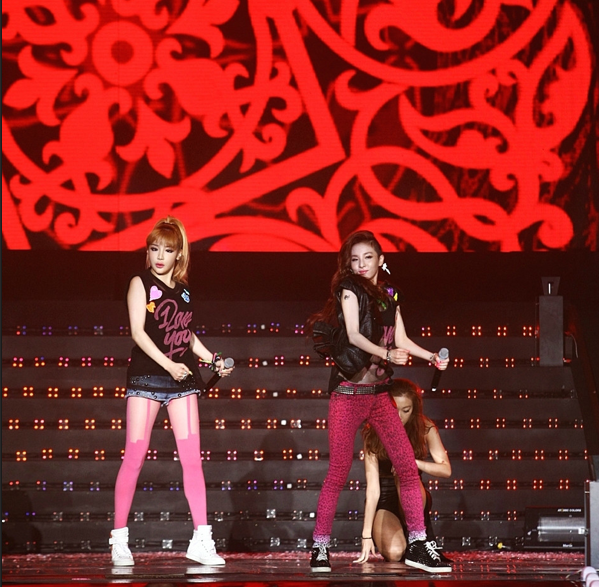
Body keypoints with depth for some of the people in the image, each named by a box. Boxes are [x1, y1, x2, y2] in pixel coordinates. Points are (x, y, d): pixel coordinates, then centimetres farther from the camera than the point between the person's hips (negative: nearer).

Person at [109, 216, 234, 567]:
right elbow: (138, 331, -10)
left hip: (183, 380, 4)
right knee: (135, 456, -4)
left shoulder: (183, 289, 13)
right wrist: (168, 364, -21)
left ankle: (201, 539, -2)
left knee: (192, 458, -2)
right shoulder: (141, 283, -1)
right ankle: (120, 539, 2)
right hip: (146, 376, -4)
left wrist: (214, 360, 11)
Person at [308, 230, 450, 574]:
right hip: (348, 391, -5)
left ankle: (417, 545, 2)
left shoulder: (390, 294, 12)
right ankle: (320, 547, 6)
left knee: (408, 464, -3)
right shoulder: (349, 288, -2)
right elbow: (354, 334, -14)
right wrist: (387, 354, -27)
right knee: (339, 471, -3)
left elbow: (401, 340, 13)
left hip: (380, 392, 5)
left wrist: (431, 357, -1)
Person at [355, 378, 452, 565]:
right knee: (394, 553, -29)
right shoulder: (373, 434, -17)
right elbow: (372, 486, -22)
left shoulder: (425, 429, -11)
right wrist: (367, 534, -28)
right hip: (383, 501, -1)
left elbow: (446, 469, -17)